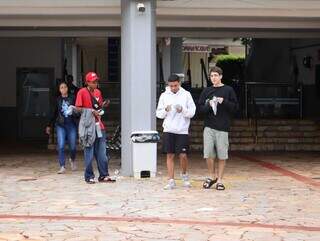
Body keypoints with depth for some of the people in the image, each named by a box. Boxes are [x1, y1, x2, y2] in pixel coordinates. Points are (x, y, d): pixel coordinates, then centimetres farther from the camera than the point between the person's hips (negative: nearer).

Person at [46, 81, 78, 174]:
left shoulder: (72, 98, 2)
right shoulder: (58, 100, 8)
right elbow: (54, 113, 16)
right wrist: (49, 125, 19)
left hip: (71, 124, -1)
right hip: (60, 125, 1)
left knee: (73, 146, 3)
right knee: (61, 146, -9)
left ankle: (72, 160, 34)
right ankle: (62, 167, -4)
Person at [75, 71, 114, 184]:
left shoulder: (98, 92, 14)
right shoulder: (82, 92, -5)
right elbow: (78, 108, -7)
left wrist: (102, 106, 1)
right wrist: (91, 111, -17)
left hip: (99, 125, 6)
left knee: (102, 152, 6)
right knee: (89, 152, -2)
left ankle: (103, 175, 12)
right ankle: (89, 177, 6)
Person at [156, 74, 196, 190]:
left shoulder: (186, 94, 2)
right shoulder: (164, 95, 7)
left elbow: (192, 112, 0)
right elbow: (158, 113, 9)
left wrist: (182, 110, -18)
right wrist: (165, 110, -11)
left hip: (182, 130, -1)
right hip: (168, 130, 2)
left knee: (183, 155, -3)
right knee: (170, 155, 2)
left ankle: (184, 175, 24)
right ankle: (171, 181, 8)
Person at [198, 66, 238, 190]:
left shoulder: (228, 90, 4)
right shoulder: (206, 91, 10)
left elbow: (235, 107, 3)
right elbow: (200, 108, 9)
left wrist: (224, 102, -12)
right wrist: (208, 105, -10)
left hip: (223, 127, -1)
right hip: (209, 127, 2)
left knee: (222, 155, 1)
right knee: (208, 154, -4)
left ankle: (219, 180, 12)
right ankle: (212, 176, 17)